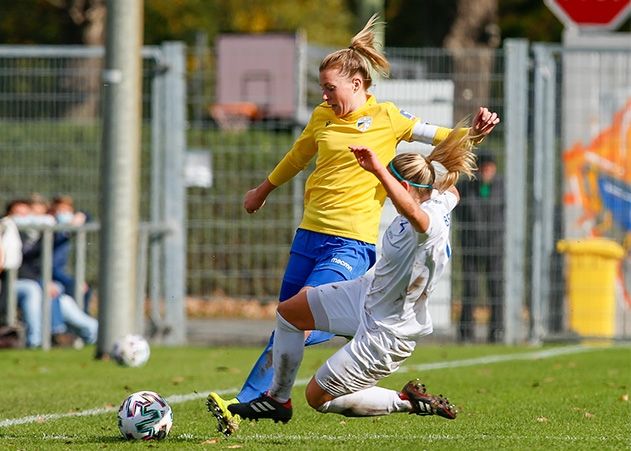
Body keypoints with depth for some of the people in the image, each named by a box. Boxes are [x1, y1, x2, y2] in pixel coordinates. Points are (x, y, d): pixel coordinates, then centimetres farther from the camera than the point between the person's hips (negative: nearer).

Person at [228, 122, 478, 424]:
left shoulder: (431, 223, -36)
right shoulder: (439, 201, -9)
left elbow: (412, 211, -63)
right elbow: (451, 189, 18)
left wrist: (378, 170, -66)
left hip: (384, 334, -10)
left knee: (318, 397, 5)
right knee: (288, 312, 16)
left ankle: (408, 401, 10)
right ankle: (278, 401, 33)